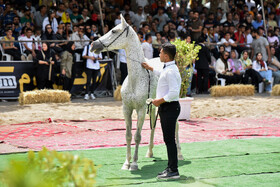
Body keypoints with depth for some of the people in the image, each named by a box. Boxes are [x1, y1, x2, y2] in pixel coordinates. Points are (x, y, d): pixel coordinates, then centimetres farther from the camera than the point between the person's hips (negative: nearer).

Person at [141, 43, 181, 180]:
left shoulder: (171, 71, -20)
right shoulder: (167, 69, 11)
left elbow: (174, 93, -27)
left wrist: (160, 100, -18)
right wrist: (150, 68, 42)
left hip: (169, 107, -10)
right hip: (165, 107, 10)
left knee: (169, 139, -7)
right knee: (168, 139, 15)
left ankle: (173, 171, -4)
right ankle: (170, 167, 23)